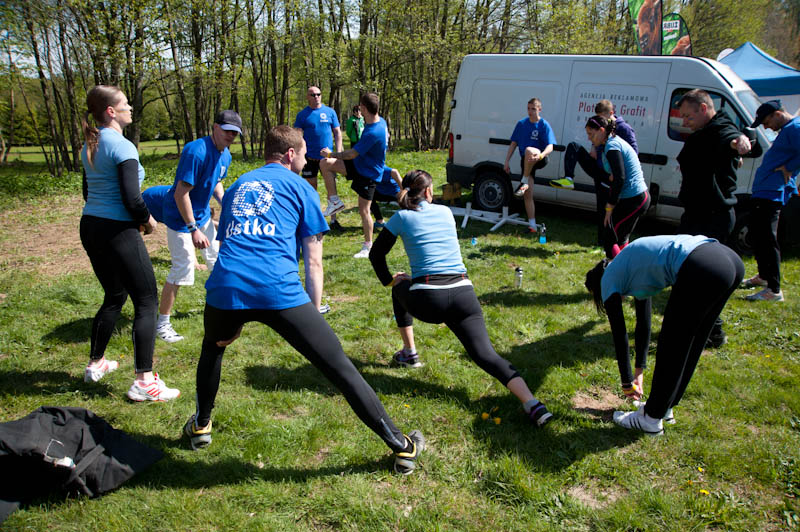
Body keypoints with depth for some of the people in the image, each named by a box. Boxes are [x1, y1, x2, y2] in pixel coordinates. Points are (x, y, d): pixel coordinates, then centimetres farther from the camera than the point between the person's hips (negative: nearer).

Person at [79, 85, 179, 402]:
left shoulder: (89, 147, 12)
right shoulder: (122, 146, -15)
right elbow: (132, 199, -22)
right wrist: (148, 220, -3)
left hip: (90, 228, 9)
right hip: (118, 232, -9)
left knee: (114, 297, 23)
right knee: (146, 302, -2)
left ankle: (95, 364, 35)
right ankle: (144, 381, -1)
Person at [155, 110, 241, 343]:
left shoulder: (225, 155, 1)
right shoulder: (196, 152, -28)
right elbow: (181, 193, -29)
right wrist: (193, 230, -28)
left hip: (203, 214, 9)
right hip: (180, 217, -9)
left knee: (217, 258, 18)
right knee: (182, 269, -9)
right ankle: (162, 323, 4)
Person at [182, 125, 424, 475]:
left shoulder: (236, 187, 29)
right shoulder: (300, 188, 16)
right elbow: (313, 263, 9)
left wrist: (235, 319, 39)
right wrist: (313, 317, 14)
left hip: (225, 288, 4)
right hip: (279, 293, -4)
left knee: (213, 348, 38)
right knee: (339, 368, 4)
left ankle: (201, 426, 50)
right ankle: (402, 447, 11)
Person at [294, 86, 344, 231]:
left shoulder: (330, 112, 5)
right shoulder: (302, 115, 2)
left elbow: (337, 133, 8)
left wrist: (338, 152, 0)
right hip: (310, 158, -1)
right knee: (311, 189, 6)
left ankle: (333, 220, 10)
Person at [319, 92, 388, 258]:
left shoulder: (373, 133, -31)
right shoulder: (381, 121, -2)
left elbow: (352, 154, -26)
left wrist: (331, 154, -9)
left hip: (368, 173, -9)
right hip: (359, 164, 9)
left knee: (364, 210, -2)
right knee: (325, 164, -4)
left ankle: (368, 247, 13)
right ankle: (335, 201, 5)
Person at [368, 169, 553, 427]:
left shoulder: (402, 217, 8)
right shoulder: (445, 212, 17)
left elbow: (376, 254, 15)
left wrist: (389, 280, 30)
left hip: (427, 300, -2)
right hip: (463, 293, 2)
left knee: (400, 287, 33)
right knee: (486, 355, -4)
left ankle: (409, 353, 36)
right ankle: (533, 404, -26)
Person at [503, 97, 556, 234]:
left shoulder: (544, 125, -5)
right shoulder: (521, 124, 7)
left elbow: (550, 146, -16)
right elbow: (513, 143, 13)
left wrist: (540, 155, -37)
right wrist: (506, 161, 7)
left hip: (540, 160, -5)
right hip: (526, 161, 5)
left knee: (529, 150, -40)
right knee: (528, 195, 0)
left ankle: (524, 182, -26)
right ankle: (532, 225, 7)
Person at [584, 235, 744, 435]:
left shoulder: (609, 280, 11)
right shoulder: (630, 269, 33)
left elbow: (620, 336, 15)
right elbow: (643, 324, 40)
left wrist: (627, 382, 27)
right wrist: (639, 370, 46)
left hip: (702, 270, -9)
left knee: (671, 347, 9)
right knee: (690, 345, 22)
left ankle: (651, 419, 25)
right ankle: (665, 407, 39)